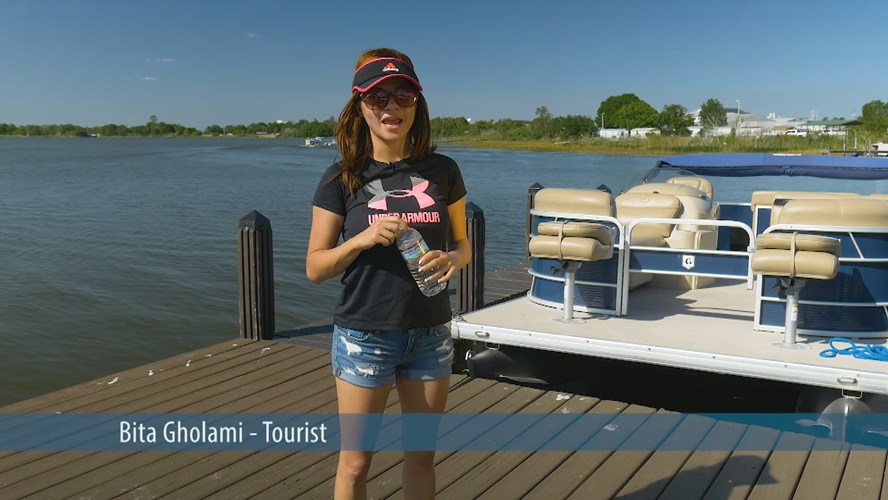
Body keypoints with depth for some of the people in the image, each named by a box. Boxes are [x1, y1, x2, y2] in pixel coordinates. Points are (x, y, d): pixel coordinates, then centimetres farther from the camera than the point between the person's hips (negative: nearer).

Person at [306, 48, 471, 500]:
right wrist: (363, 238, -21)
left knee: (422, 457, 16)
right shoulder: (343, 178, -6)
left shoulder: (442, 171, 0)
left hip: (430, 334, 3)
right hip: (364, 334, -2)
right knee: (356, 462, 9)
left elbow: (462, 244, 9)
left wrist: (452, 259, -14)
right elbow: (315, 267, -4)